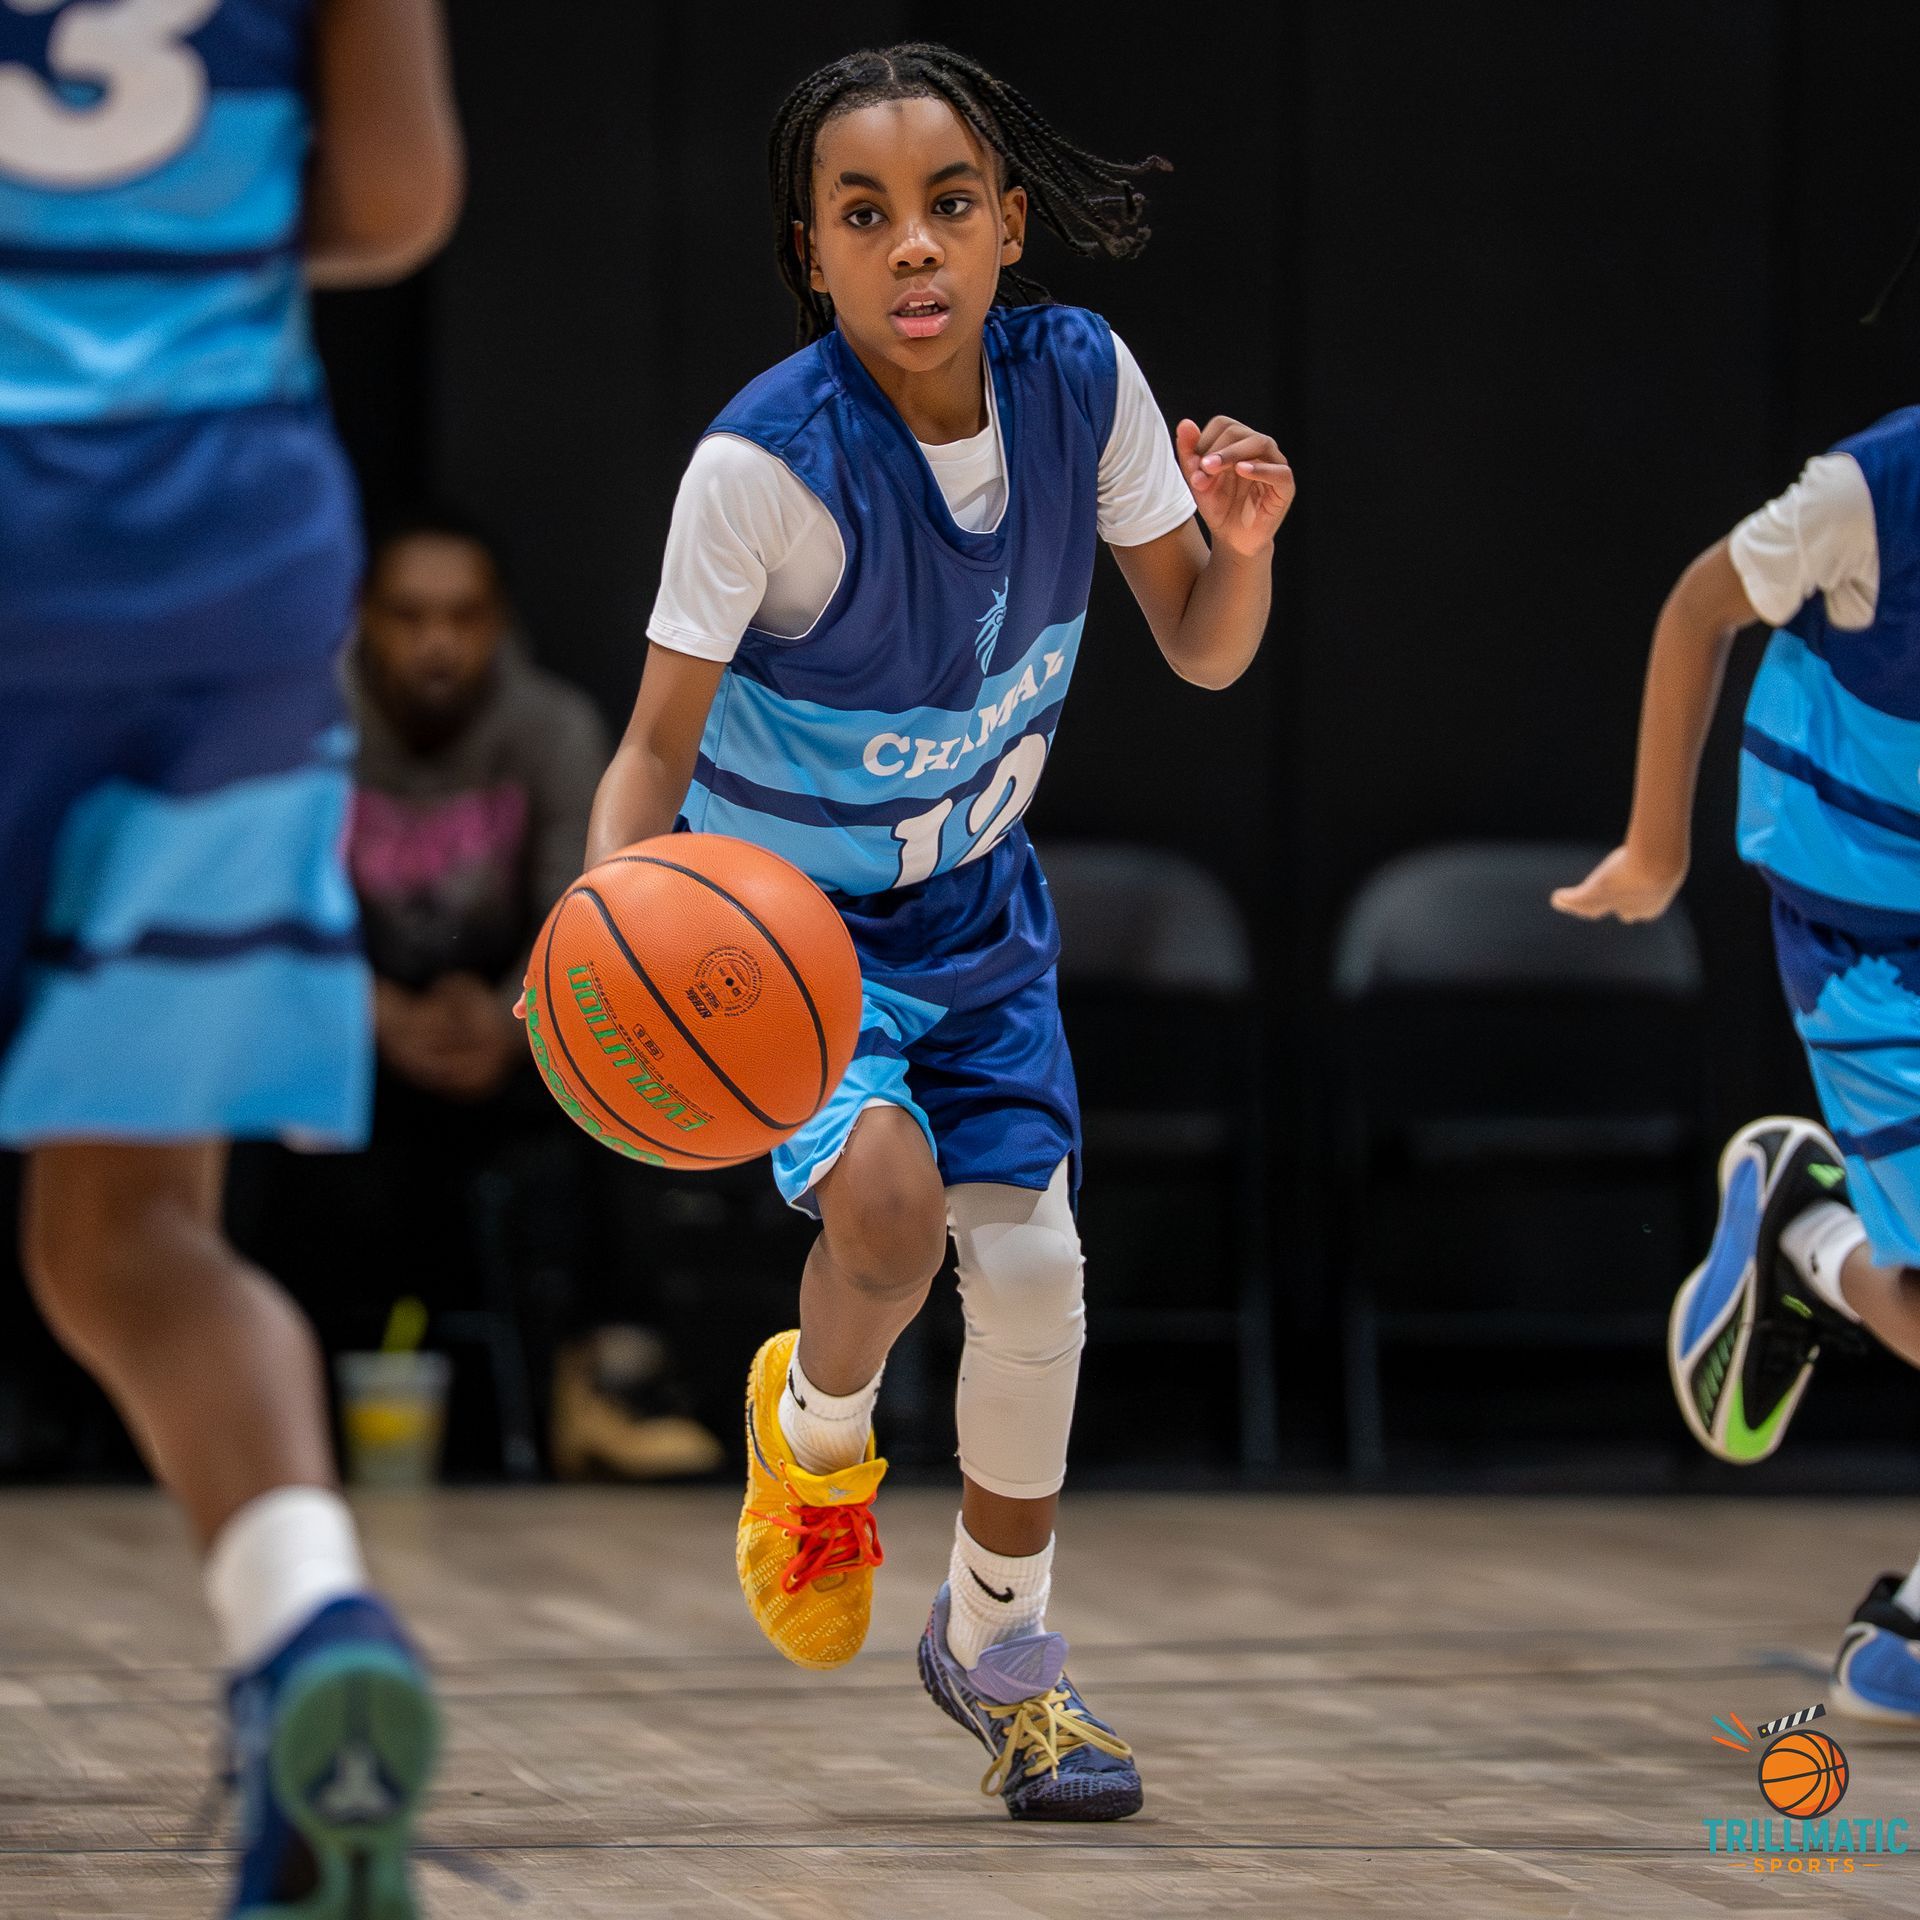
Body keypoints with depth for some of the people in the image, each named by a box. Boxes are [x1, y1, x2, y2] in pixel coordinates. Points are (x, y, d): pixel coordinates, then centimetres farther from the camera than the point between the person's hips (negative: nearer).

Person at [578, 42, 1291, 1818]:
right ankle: (817, 1430, 8)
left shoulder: (1080, 380, -14)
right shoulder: (765, 462, -28)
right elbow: (659, 745, -24)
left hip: (974, 903, 4)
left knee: (1034, 1267, -3)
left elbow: (1203, 654, -4)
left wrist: (1244, 542, -26)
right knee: (886, 1194, -28)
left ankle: (997, 1641, 22)